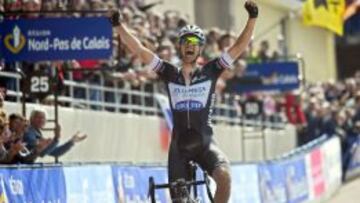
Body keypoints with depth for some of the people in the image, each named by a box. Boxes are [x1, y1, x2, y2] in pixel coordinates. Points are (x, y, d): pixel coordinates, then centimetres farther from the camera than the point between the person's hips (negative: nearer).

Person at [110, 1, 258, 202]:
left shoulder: (210, 72, 3)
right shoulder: (169, 73, 5)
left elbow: (239, 47, -3)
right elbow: (139, 49, -1)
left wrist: (252, 18, -14)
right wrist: (119, 25, -10)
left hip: (205, 143, -1)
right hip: (179, 145, 1)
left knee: (224, 176, -29)